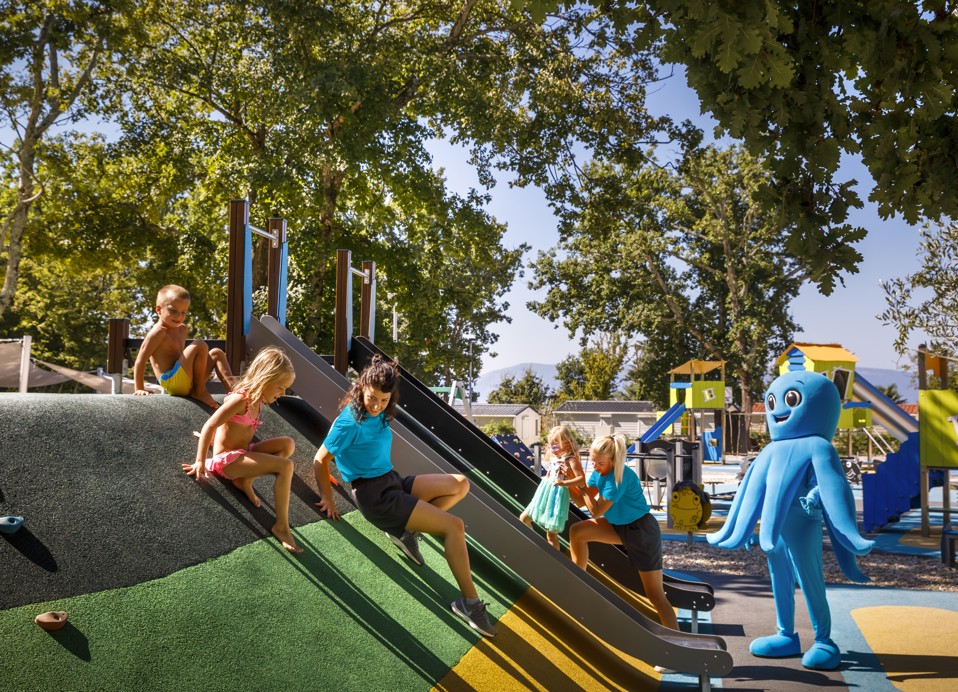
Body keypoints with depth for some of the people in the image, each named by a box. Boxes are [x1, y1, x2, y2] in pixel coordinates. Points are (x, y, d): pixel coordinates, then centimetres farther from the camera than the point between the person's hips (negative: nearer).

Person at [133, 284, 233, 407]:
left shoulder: (181, 329, 18)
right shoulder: (159, 332, -9)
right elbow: (141, 359, -12)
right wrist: (139, 388, -14)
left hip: (186, 383, 9)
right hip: (171, 382, -9)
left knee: (216, 353, 9)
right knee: (199, 345, -19)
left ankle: (232, 389, -11)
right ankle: (199, 391, -12)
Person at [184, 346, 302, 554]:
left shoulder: (257, 399, 7)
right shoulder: (241, 400, -20)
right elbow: (209, 426, -21)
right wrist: (200, 462, -21)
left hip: (242, 453, 9)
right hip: (227, 458, -9)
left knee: (288, 444, -4)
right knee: (285, 466, -23)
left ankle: (246, 480, -9)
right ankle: (281, 526, -20)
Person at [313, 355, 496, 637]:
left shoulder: (380, 416, 6)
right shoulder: (349, 422, -17)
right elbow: (320, 460, -10)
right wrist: (327, 499, -10)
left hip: (393, 481, 9)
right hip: (374, 495, -9)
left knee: (460, 484, 4)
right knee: (454, 526, -17)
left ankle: (409, 530, -3)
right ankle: (469, 601, -12)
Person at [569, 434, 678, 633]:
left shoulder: (620, 477, -28)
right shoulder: (599, 472, -4)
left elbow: (596, 512, -24)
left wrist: (581, 483, -23)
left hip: (643, 532, -8)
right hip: (620, 526, 8)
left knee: (655, 595, -7)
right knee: (577, 531, -4)